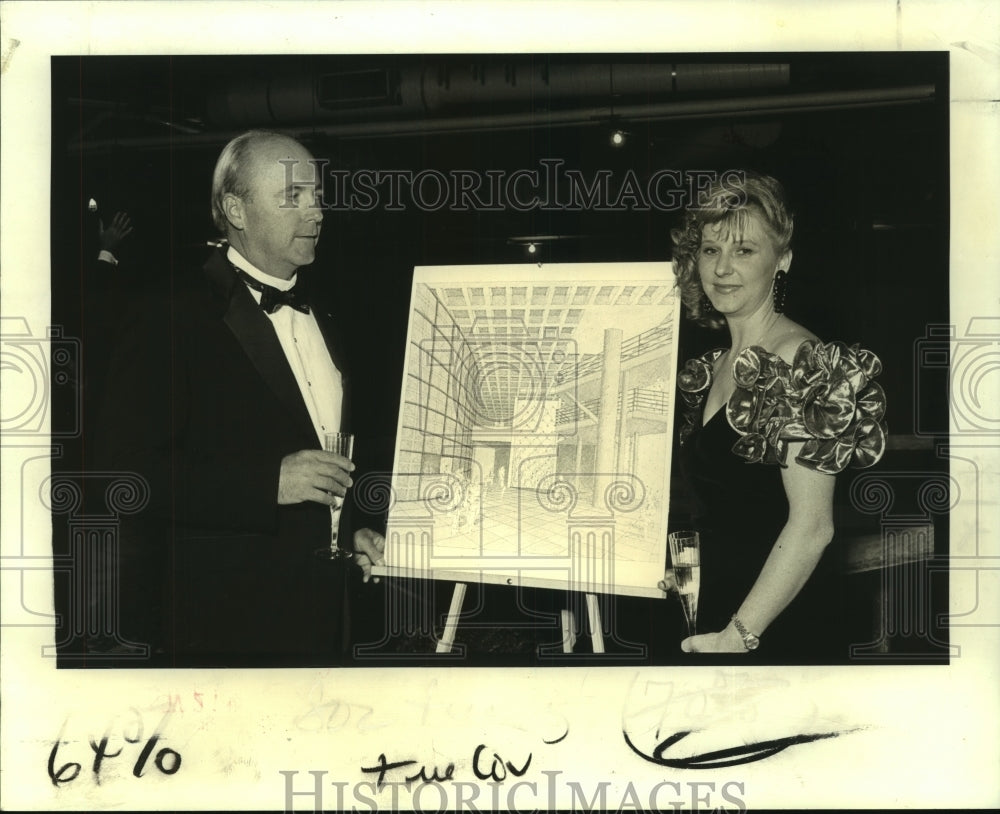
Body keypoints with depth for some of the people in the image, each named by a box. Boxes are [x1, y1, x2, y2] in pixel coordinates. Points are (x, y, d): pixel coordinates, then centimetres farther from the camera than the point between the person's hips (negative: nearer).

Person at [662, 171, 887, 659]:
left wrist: (739, 634, -20)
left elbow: (812, 526, -20)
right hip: (716, 609, 8)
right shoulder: (716, 367, 10)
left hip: (784, 624, -8)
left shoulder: (798, 361, -15)